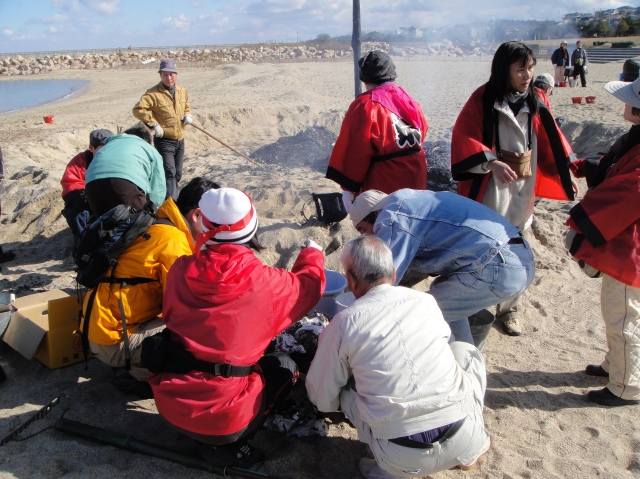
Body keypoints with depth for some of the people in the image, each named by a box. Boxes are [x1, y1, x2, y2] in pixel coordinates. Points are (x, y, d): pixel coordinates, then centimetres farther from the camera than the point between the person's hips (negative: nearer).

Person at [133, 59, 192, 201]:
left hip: (180, 140, 7)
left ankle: (172, 198, 35)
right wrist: (153, 124, -23)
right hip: (164, 141, -7)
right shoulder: (154, 93, -14)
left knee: (177, 174, 16)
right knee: (169, 173, -14)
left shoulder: (182, 91, 7)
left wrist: (188, 115, 4)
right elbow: (138, 109, -21)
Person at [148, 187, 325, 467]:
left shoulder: (181, 269, -6)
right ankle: (229, 445, 6)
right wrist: (312, 253, 28)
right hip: (223, 418, -5)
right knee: (284, 366, 19)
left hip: (168, 406, 5)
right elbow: (310, 285, 7)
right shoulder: (266, 283, -14)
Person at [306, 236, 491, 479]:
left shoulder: (343, 324, -1)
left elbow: (322, 398, 9)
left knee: (345, 389, 21)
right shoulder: (426, 301, 7)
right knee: (464, 351, 25)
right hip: (465, 441, 2)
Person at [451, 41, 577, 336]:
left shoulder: (537, 101, 4)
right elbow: (464, 138, -16)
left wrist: (565, 175, 7)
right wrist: (491, 162, -29)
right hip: (489, 189, -4)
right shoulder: (483, 99, -10)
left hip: (524, 189, 4)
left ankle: (508, 310, 28)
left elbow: (549, 142, 10)